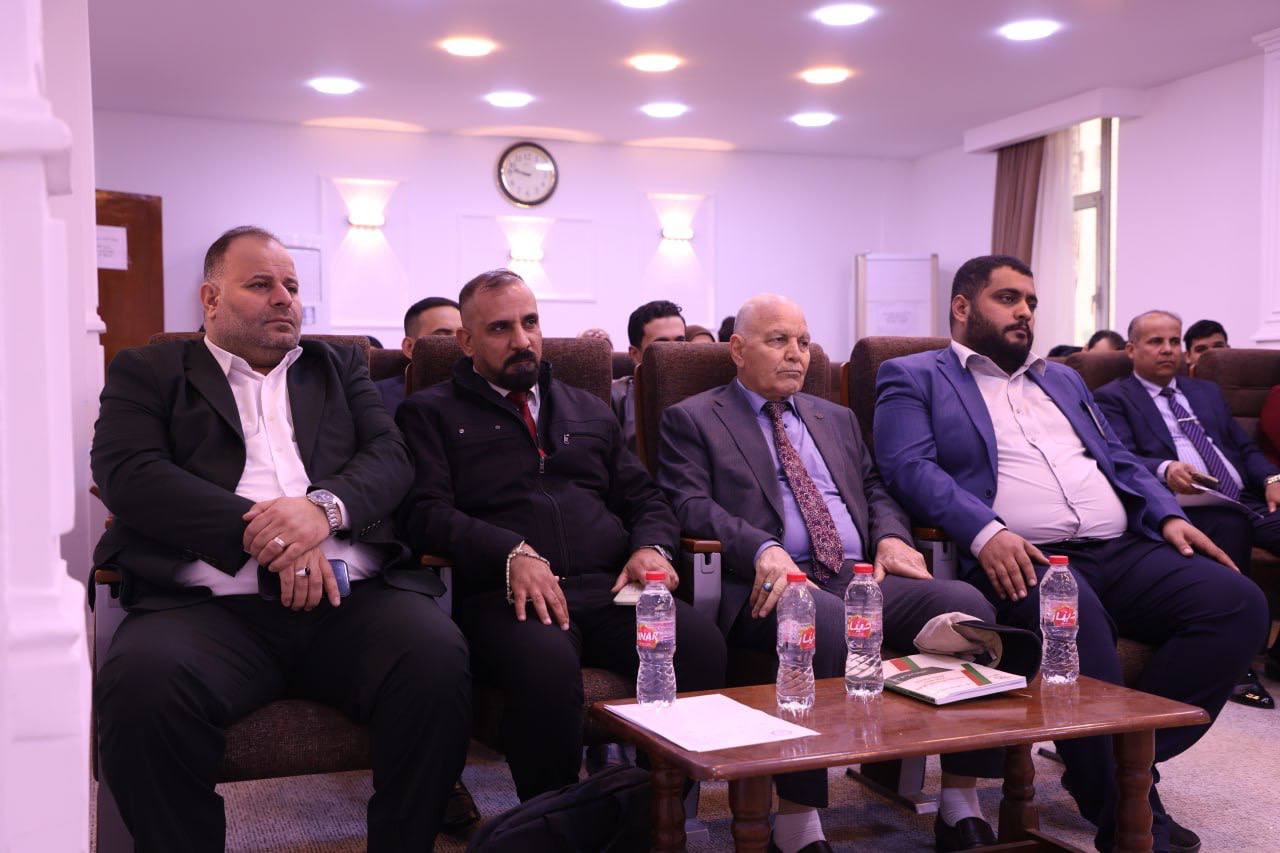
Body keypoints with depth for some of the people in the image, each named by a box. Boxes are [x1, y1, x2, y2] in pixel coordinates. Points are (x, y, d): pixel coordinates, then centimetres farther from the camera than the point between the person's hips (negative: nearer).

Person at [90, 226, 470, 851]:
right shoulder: (147, 371, 18)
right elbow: (127, 471, 0)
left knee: (438, 657, -29)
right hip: (212, 605, -1)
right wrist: (259, 531, -12)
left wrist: (325, 506, -12)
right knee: (142, 682, -33)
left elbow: (389, 455, 11)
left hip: (351, 596, 2)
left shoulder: (339, 367, 25)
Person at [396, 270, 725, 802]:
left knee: (702, 645, -27)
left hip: (608, 590, 4)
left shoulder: (589, 410, 29)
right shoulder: (430, 413, 15)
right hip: (504, 596, -4)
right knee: (546, 664, -39)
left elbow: (645, 499, 26)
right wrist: (512, 553, -18)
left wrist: (651, 547, 2)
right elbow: (424, 513, -1)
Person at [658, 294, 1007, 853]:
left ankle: (960, 807, -14)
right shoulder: (691, 420, 10)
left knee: (966, 604, -21)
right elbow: (689, 507, -4)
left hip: (861, 575, 6)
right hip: (771, 580, -6)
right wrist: (763, 549, -22)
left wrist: (891, 535, 2)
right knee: (830, 624, -39)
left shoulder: (837, 419, 29)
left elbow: (875, 491, 27)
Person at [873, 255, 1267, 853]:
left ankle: (1124, 758, -10)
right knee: (1074, 612, -38)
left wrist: (1168, 515, 6)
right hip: (1019, 559, -6)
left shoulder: (1062, 379, 32)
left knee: (1240, 601, -17)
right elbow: (910, 467, -5)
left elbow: (1119, 460, 27)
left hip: (1122, 551, 7)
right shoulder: (913, 377, 11)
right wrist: (984, 530, -22)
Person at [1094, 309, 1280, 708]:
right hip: (1192, 508, -6)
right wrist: (1165, 469, -27)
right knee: (1231, 523, -37)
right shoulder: (1114, 398, 10)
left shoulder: (1207, 391, 31)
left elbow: (1245, 447, 26)